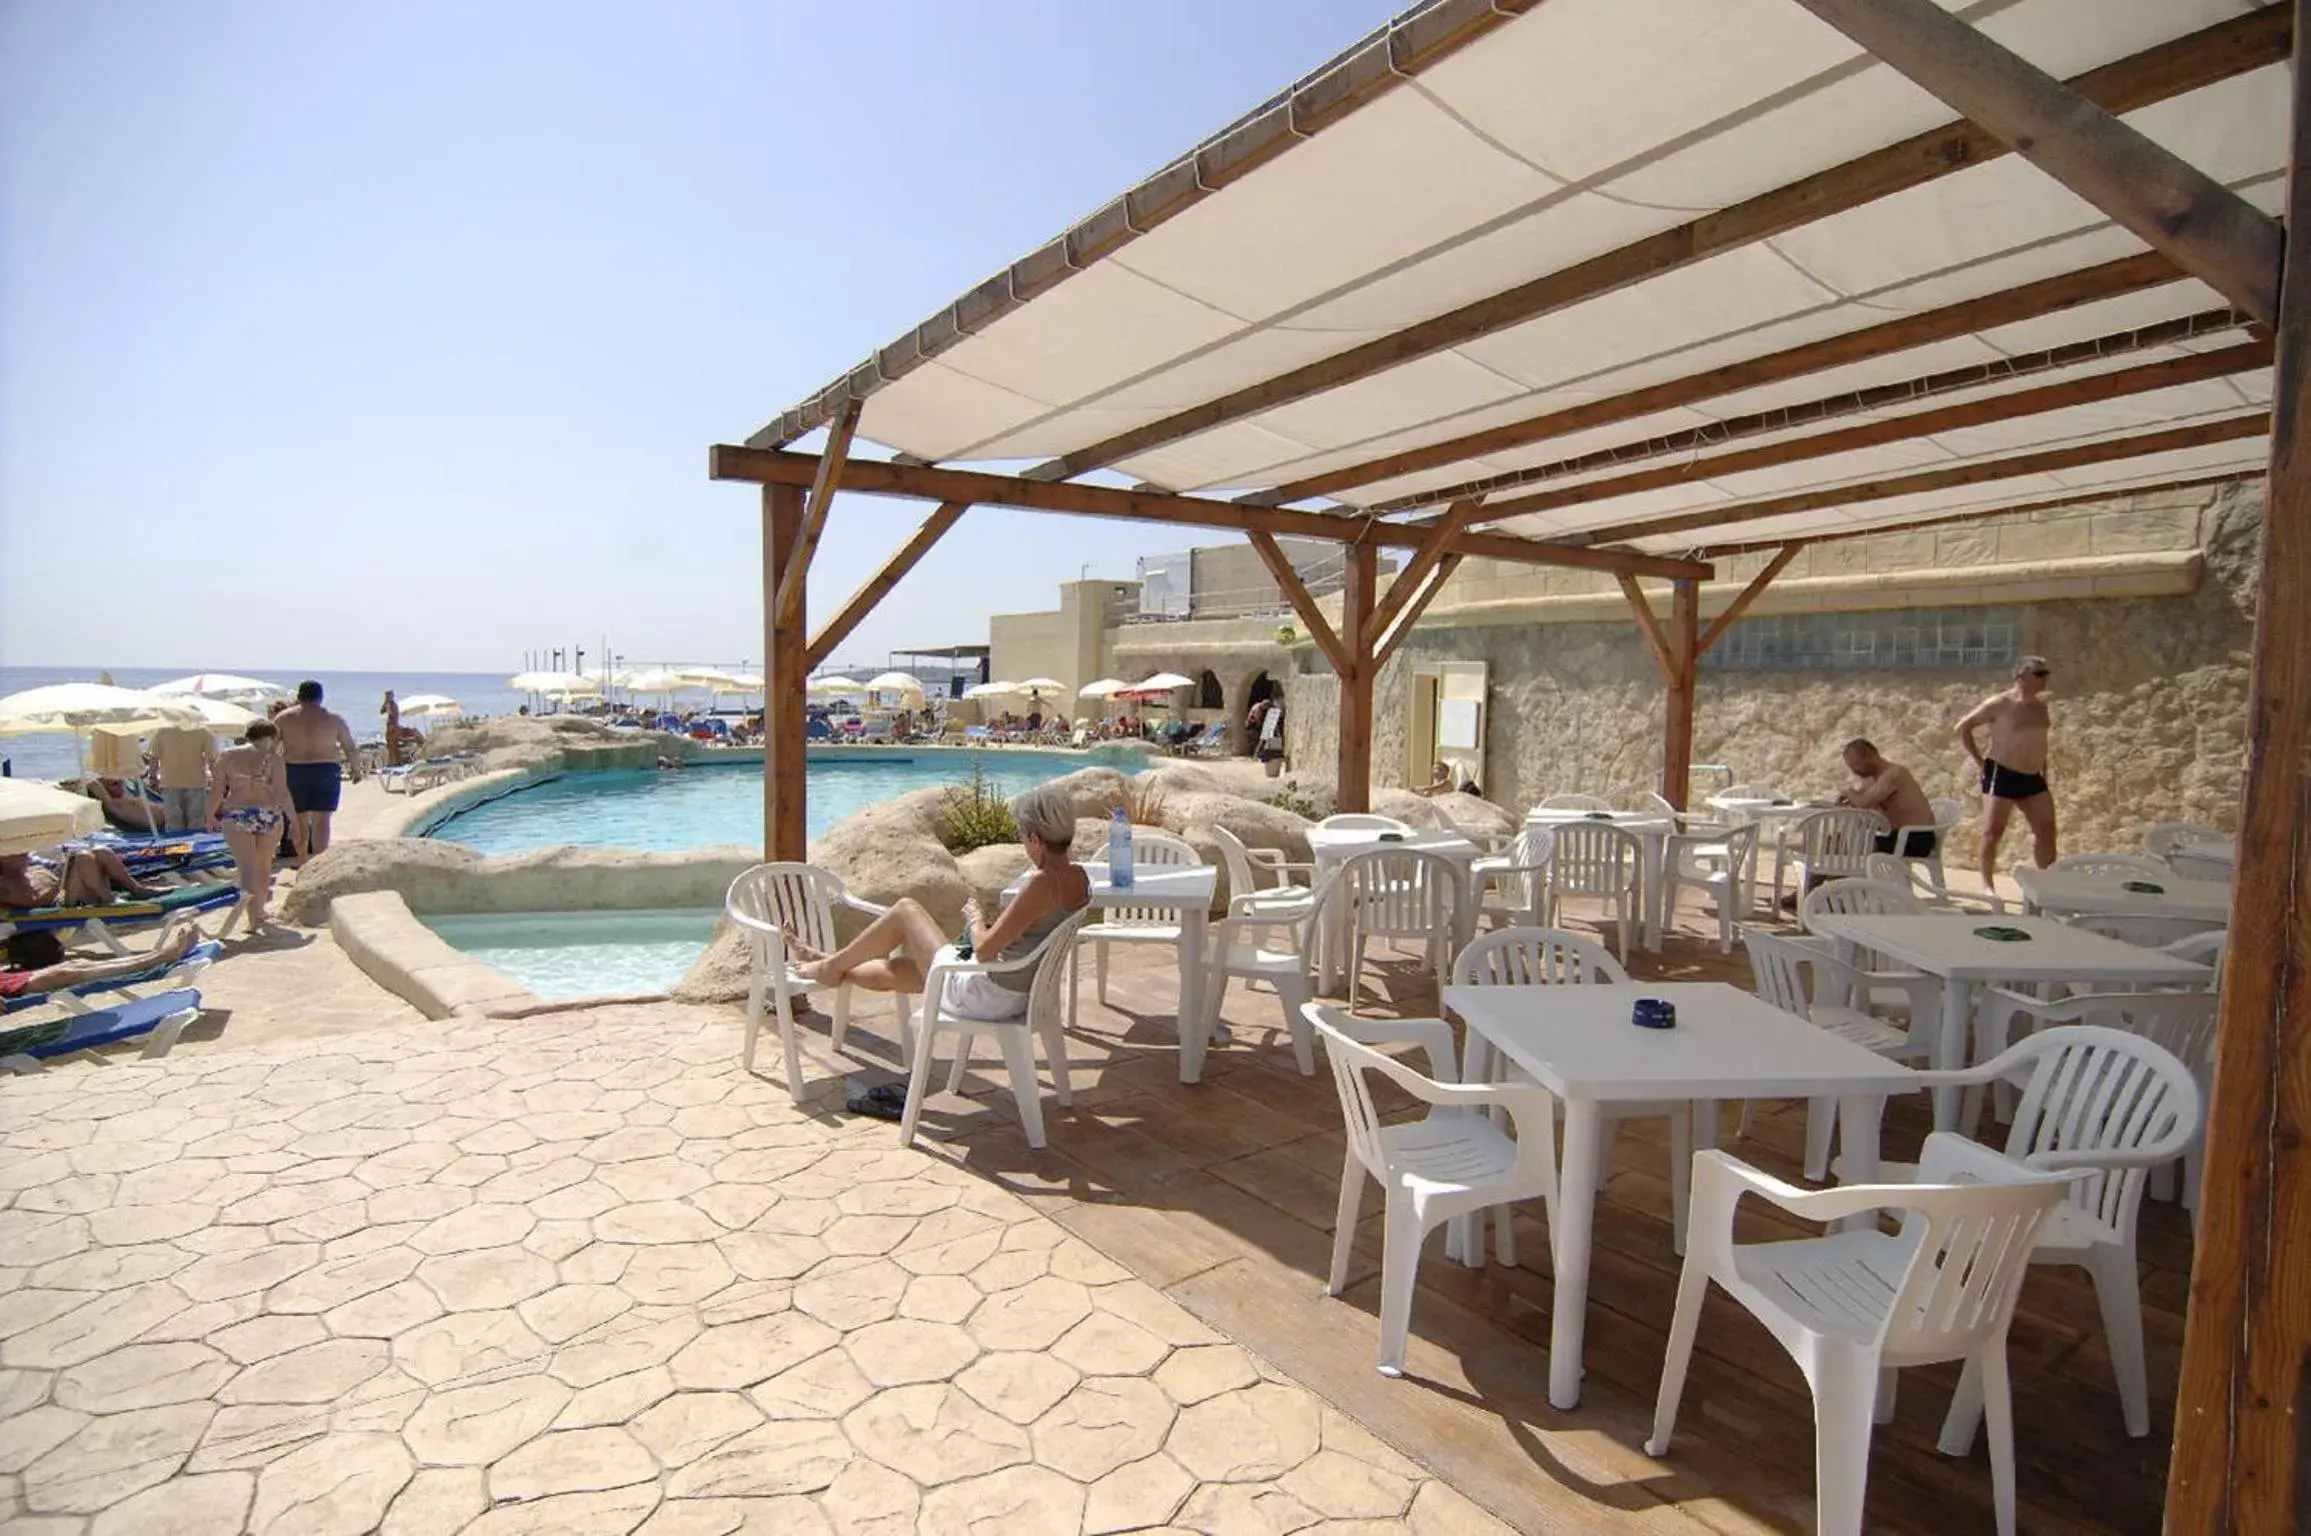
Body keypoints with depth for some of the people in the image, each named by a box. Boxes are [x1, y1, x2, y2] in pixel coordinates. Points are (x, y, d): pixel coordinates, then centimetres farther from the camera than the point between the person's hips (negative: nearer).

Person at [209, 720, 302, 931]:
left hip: (236, 816, 0)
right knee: (264, 865, 17)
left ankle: (255, 918, -17)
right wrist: (295, 822, -2)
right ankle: (258, 911, 29)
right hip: (269, 815, 0)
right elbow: (282, 793, -7)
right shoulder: (272, 758, -3)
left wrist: (211, 815, 20)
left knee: (245, 865, -4)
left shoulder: (226, 756, 4)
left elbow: (217, 790, 5)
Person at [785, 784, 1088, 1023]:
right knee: (890, 972, 25)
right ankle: (831, 967, 48)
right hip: (1018, 995, 8)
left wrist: (975, 918, -6)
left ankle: (832, 965, 26)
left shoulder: (1041, 883, -27)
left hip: (984, 998, -8)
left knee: (906, 909, 7)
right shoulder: (1079, 879, -1)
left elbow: (984, 950, -25)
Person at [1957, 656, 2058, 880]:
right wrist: (1979, 760, -8)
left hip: (2033, 778, 7)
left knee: (2046, 829, 5)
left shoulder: (2041, 705, 9)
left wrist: (2043, 768, 16)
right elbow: (1963, 728, -7)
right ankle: (1987, 883, 7)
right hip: (2003, 775, -7)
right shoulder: (2000, 704, -11)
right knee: (1994, 830, -2)